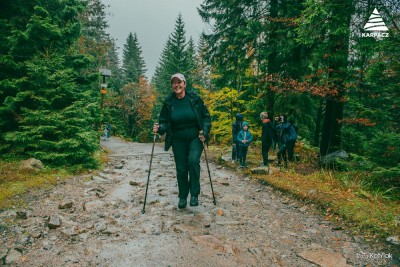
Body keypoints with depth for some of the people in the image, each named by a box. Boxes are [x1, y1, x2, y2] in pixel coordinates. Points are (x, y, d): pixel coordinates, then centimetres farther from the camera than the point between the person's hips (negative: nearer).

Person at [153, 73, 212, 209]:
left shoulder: (195, 99, -7)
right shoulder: (168, 102, -3)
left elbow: (206, 116, 0)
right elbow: (164, 122, 2)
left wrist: (204, 132, -13)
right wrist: (159, 128, -20)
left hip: (195, 138, -2)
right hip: (178, 141, 2)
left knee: (193, 161, -24)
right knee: (181, 169, 7)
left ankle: (194, 194, -7)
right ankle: (182, 197, 26)